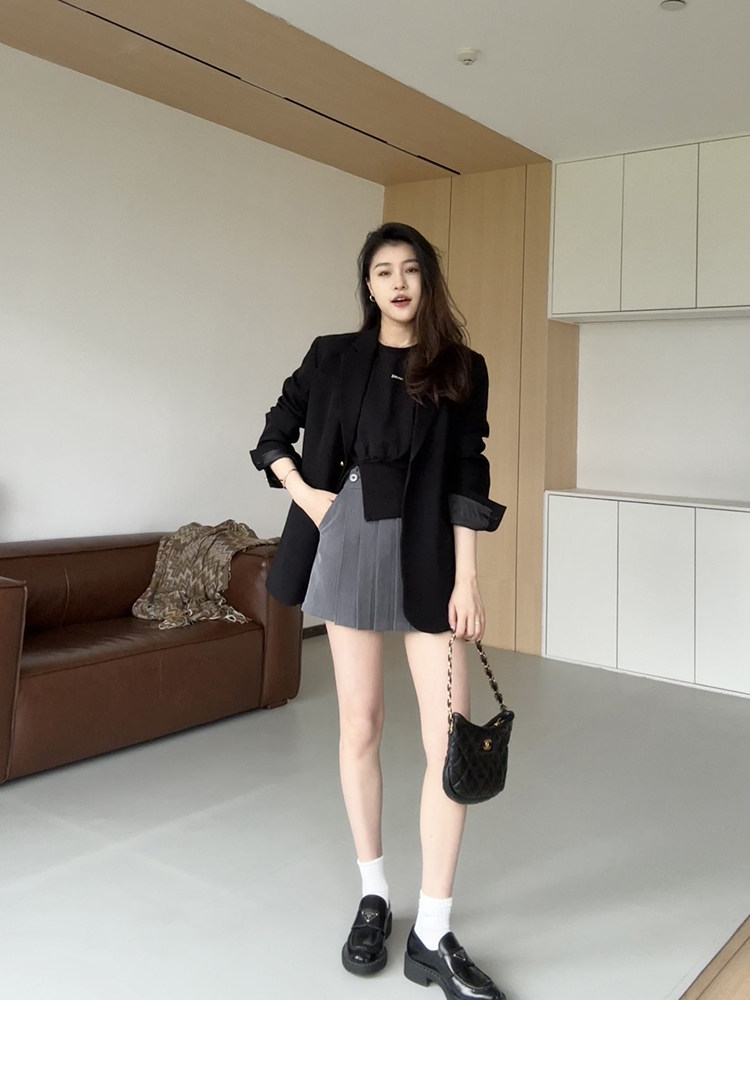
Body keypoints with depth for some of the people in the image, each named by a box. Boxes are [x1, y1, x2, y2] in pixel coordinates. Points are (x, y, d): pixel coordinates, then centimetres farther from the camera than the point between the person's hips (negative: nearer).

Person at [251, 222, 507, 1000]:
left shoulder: (461, 369, 3)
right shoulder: (333, 356, 6)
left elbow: (466, 480, -1)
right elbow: (275, 435, 15)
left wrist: (467, 579, -7)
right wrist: (304, 493, -3)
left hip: (427, 555, 0)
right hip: (349, 548, 1)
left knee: (449, 738, -6)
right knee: (360, 725, 7)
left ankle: (433, 934, 5)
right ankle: (373, 895, 24)